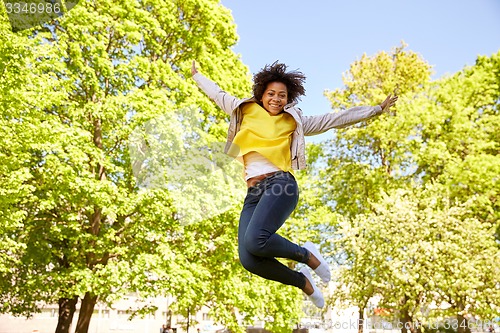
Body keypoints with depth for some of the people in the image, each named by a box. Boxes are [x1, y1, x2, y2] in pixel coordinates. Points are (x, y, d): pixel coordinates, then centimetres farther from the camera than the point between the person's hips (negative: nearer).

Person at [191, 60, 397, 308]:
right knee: (249, 259, -16)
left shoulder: (294, 122, 13)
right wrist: (196, 75, 46)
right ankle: (302, 281, 10)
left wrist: (377, 109, 15)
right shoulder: (246, 111, 19)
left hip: (280, 184, -3)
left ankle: (306, 255, -2)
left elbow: (336, 119, 14)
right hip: (253, 193, 4)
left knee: (255, 240, -31)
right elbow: (218, 94, 34)